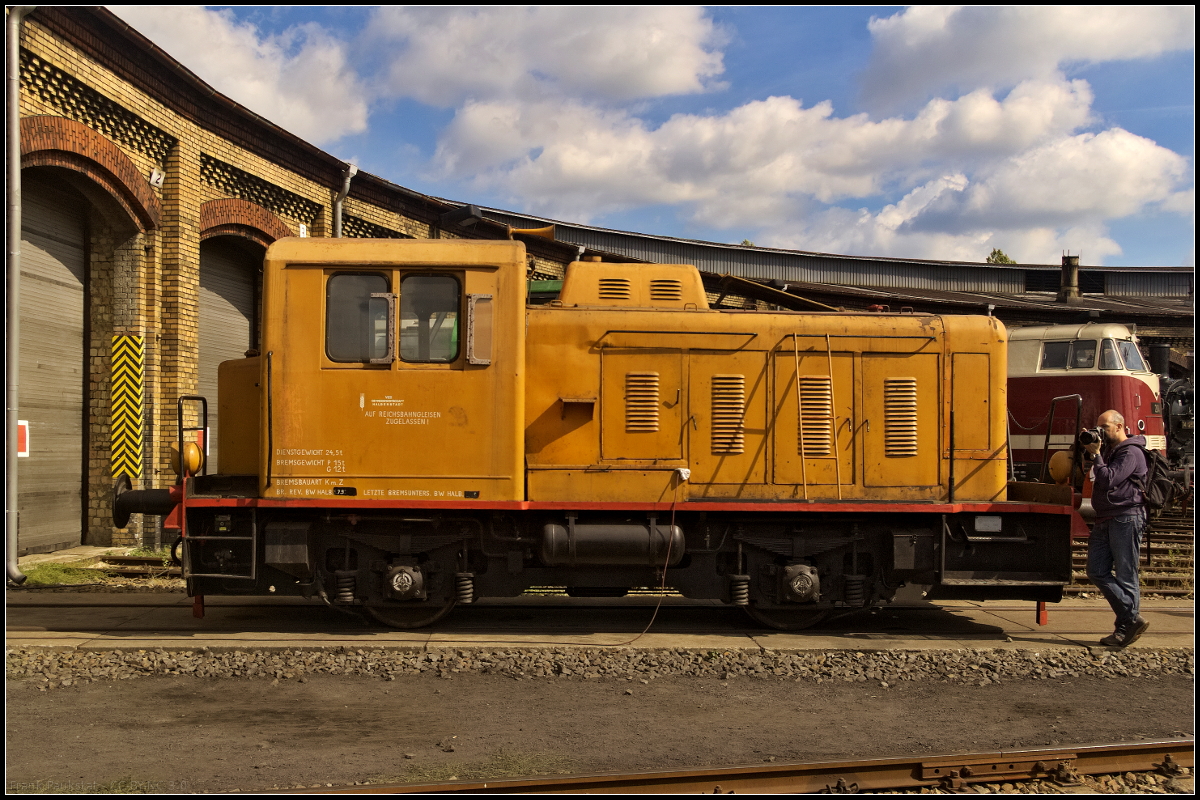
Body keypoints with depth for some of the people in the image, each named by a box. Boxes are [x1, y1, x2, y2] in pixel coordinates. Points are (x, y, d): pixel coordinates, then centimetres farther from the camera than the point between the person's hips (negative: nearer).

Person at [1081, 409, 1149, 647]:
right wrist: (1088, 449, 8)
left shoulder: (1131, 453, -9)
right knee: (1097, 571, 4)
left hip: (1126, 519, -9)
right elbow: (1096, 478, 18)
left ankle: (1127, 627, 5)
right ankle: (1133, 618, 10)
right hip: (1105, 520, 9)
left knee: (1125, 575, -3)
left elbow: (1108, 480, -18)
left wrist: (1096, 455, -10)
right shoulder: (1108, 450, 20)